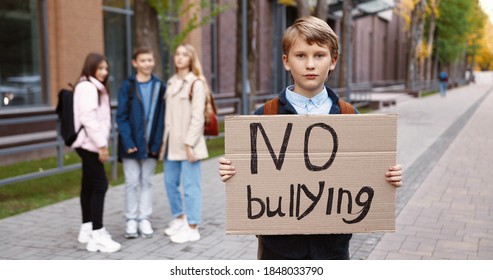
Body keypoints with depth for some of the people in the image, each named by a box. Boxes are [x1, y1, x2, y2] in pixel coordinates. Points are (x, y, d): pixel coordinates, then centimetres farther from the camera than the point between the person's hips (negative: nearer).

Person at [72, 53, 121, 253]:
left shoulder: (97, 87, 20)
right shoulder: (86, 87, -12)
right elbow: (88, 118, -21)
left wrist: (101, 143, 13)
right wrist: (102, 144, -21)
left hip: (92, 144, 10)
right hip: (89, 143, -10)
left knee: (89, 185, 13)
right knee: (100, 185, -12)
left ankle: (87, 229, 21)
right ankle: (97, 235, -11)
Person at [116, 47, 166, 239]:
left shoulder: (159, 87, 3)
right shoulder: (127, 87, -2)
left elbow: (162, 117, 0)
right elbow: (121, 117, -5)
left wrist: (157, 142, -9)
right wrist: (128, 142, -14)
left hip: (151, 144, 2)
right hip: (131, 144, -1)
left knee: (147, 182, 9)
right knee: (132, 182, 4)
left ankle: (144, 219, 18)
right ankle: (131, 220, 14)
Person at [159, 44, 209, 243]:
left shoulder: (196, 84, -6)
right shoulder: (171, 83, 15)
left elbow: (197, 117, -12)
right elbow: (168, 114, 13)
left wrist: (189, 143, -17)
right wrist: (164, 139, 8)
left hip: (188, 143, -7)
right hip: (172, 143, 7)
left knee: (190, 185, -2)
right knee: (170, 182, 14)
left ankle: (192, 228, 8)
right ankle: (179, 218, 33)